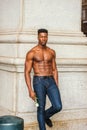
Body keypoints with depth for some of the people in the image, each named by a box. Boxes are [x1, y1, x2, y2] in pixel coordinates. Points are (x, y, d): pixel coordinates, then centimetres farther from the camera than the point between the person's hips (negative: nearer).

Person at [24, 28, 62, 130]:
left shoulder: (51, 52, 10)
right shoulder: (31, 53, -4)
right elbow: (27, 72, -5)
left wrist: (57, 87, 11)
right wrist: (30, 90, -11)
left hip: (51, 81, 4)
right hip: (39, 82, -4)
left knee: (58, 107, -6)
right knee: (41, 109, 2)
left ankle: (46, 116, 28)